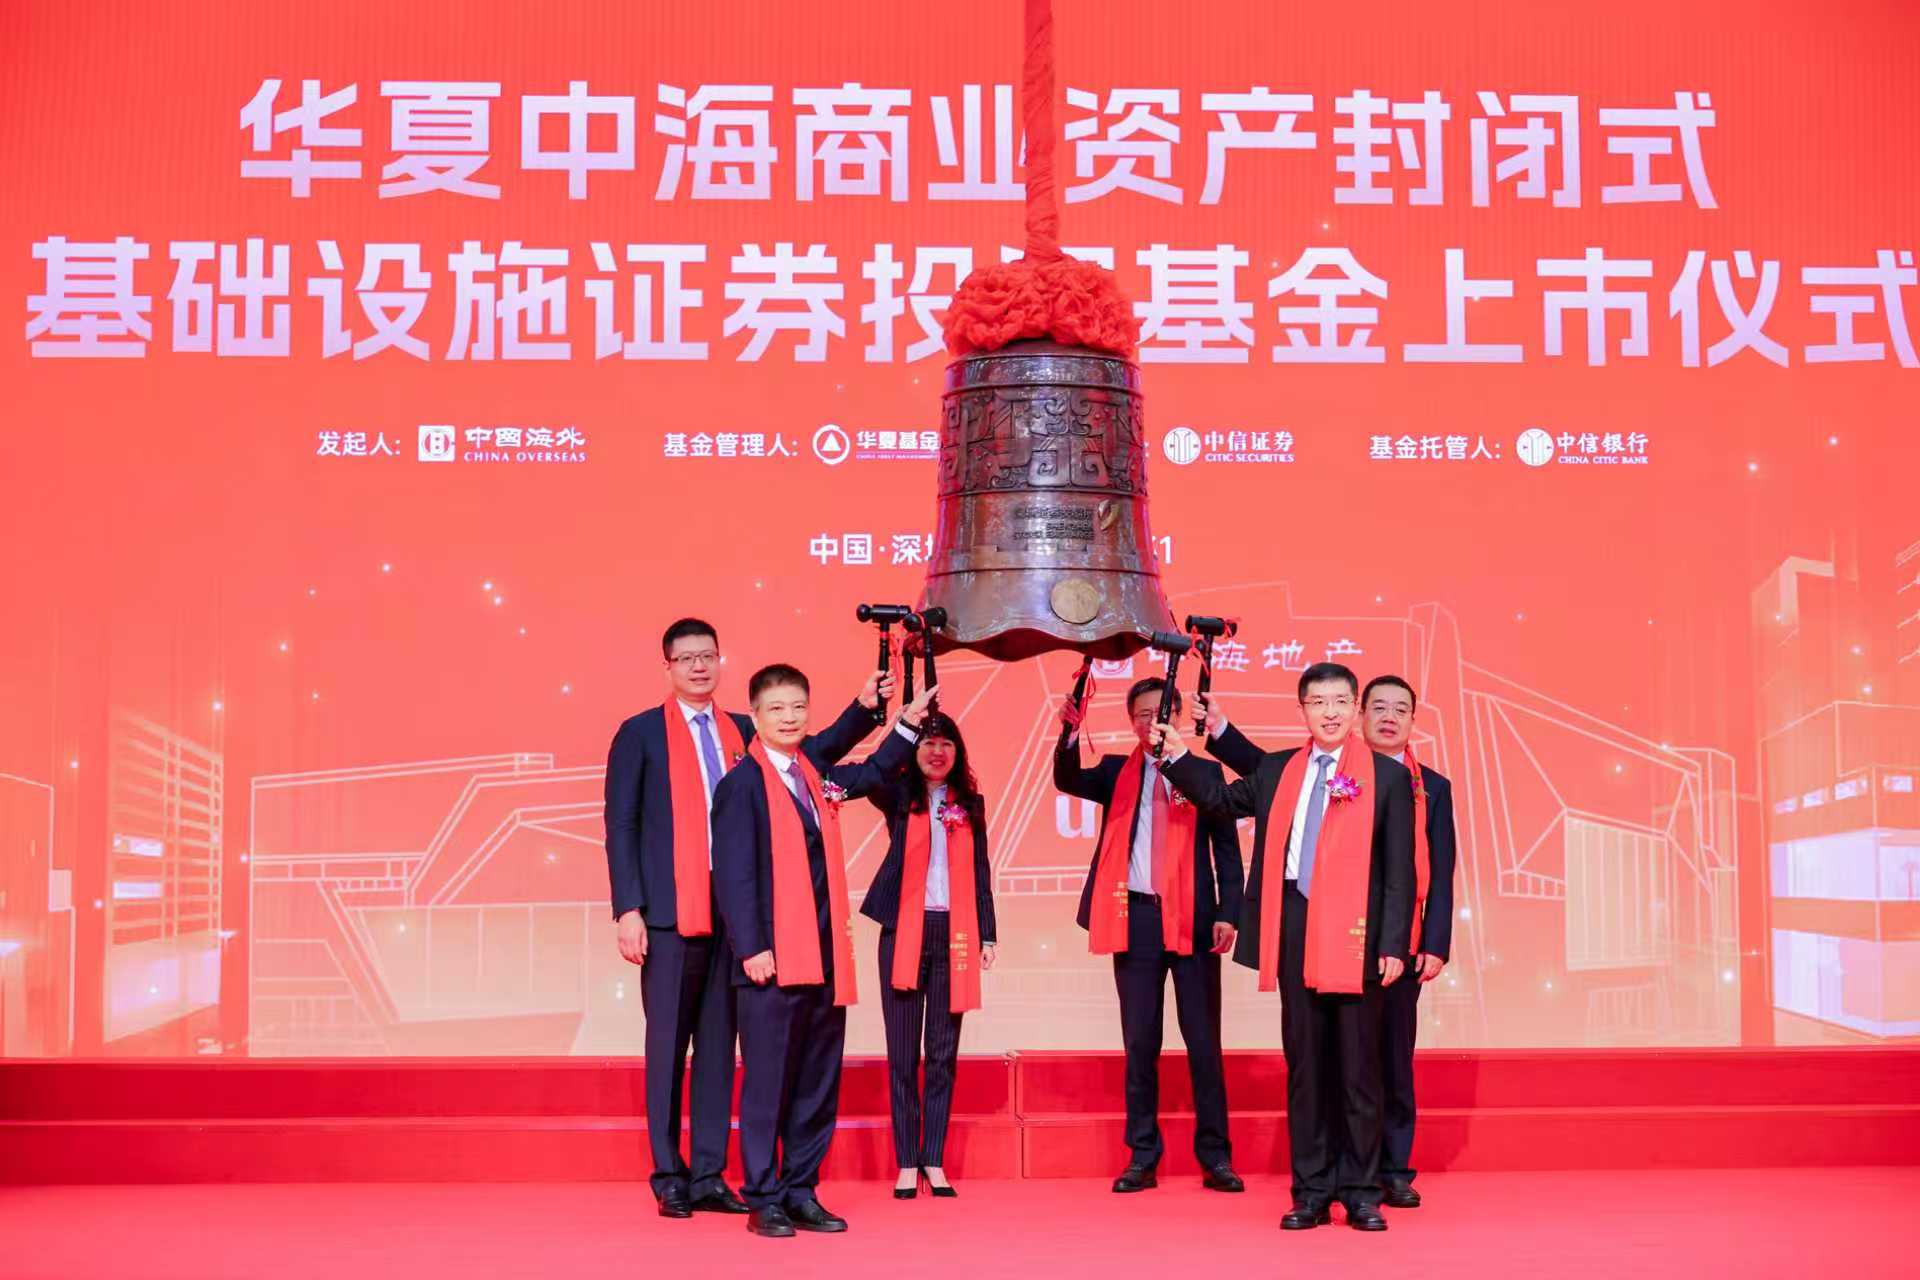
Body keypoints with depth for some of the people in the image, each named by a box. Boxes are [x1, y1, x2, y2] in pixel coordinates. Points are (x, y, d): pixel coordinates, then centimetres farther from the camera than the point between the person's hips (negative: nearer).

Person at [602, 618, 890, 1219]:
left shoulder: (742, 733, 13)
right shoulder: (640, 734, 2)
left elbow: (818, 751, 11)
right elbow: (621, 826, -2)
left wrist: (865, 707, -4)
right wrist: (628, 909, -9)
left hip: (732, 912, 4)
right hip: (669, 914, -4)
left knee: (719, 1045, 7)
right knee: (668, 1045, 1)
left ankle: (709, 1176, 14)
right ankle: (669, 1179, 9)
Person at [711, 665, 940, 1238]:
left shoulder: (818, 775, 13)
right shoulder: (742, 784, -6)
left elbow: (873, 773, 33)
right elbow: (733, 873, -11)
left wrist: (909, 722, 24)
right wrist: (751, 948, -18)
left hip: (824, 957, 7)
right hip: (773, 958, -7)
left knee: (818, 1085, 10)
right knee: (768, 1082, -1)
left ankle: (801, 1193, 19)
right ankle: (764, 1200, 7)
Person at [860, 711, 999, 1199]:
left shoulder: (969, 802, 11)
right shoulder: (899, 796, 3)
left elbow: (980, 872, 13)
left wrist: (987, 935, 7)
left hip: (954, 934, 2)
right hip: (904, 932, -2)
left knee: (944, 1053, 5)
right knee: (903, 1052, 0)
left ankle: (934, 1161, 10)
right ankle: (907, 1163, 5)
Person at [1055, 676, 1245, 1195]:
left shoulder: (1205, 773, 7)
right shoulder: (1116, 772, 11)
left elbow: (1227, 848, 5)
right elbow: (1068, 780, -7)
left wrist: (1228, 913, -5)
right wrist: (1072, 731, -25)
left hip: (1191, 919, -1)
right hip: (1136, 919, 1)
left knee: (1203, 1041, 2)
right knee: (1140, 1044, 5)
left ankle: (1215, 1157, 7)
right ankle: (1143, 1157, 11)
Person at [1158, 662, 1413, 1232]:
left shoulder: (1387, 777, 1)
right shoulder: (1276, 771, 12)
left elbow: (1399, 871, -1)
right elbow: (1222, 799, 24)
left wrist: (1393, 945, -8)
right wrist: (1178, 754, 15)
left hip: (1355, 936, -3)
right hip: (1294, 932, 3)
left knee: (1358, 1069, 2)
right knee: (1304, 1067, 7)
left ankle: (1361, 1194, 9)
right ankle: (1311, 1193, 13)